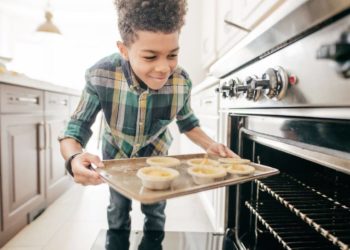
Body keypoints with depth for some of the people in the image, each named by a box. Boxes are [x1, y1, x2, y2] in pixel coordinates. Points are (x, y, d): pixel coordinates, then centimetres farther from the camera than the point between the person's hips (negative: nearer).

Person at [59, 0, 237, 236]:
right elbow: (76, 129, -26)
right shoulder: (100, 75, -33)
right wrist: (75, 158, -49)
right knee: (118, 213, 19)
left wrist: (210, 145, -28)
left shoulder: (182, 81, -28)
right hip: (116, 155, 0)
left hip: (155, 154, 1)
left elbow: (188, 122, -9)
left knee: (155, 213, 16)